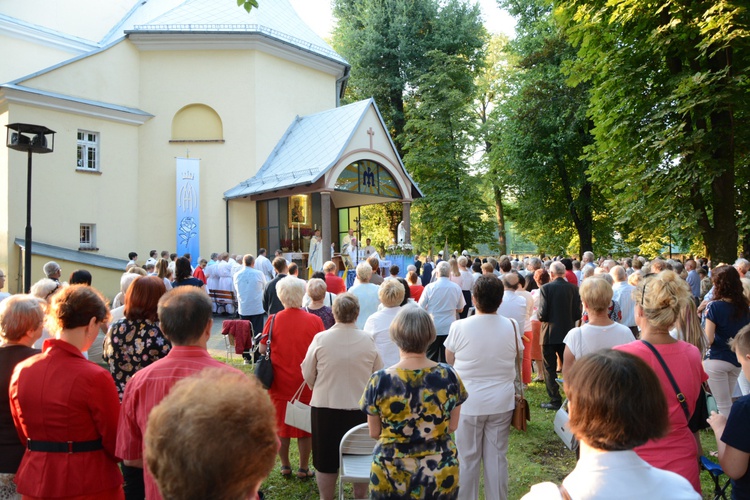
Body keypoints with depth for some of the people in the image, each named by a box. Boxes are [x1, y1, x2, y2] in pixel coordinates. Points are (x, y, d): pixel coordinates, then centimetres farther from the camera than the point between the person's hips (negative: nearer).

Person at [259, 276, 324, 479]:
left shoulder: (273, 320, -10)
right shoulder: (314, 320, -11)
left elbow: (262, 350, -5)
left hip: (280, 382, 1)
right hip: (306, 382, -1)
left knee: (280, 423, 17)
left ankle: (285, 466, 28)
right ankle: (303, 468, 22)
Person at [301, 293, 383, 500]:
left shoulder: (320, 339, -11)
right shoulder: (367, 341, -9)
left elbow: (308, 376, -2)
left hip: (325, 407, 0)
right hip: (360, 408, 1)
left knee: (326, 462, 15)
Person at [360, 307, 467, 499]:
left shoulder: (379, 380, -17)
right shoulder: (449, 375, -13)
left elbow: (374, 432, -5)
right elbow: (452, 426, -1)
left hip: (391, 477, -1)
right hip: (441, 475, 1)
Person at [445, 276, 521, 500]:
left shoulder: (459, 327, -15)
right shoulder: (511, 327, -9)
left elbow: (449, 360, 0)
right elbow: (516, 356, 8)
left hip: (468, 403, -2)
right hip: (502, 402, 2)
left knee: (467, 458, 12)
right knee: (497, 457, 14)